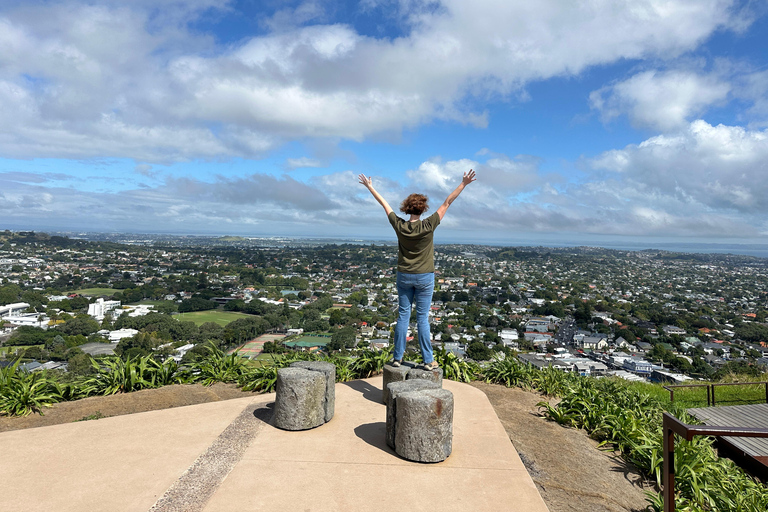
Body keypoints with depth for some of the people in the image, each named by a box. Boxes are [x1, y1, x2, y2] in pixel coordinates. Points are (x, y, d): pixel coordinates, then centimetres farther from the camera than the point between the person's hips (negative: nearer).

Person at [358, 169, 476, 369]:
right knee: (423, 318, 2)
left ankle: (397, 357, 17)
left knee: (402, 316, 10)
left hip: (404, 276, 3)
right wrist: (463, 184, -5)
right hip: (424, 277, -2)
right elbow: (447, 203, -11)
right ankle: (428, 360, 10)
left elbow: (384, 204, 4)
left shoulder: (399, 226, -8)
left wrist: (370, 186, 16)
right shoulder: (428, 226, -15)